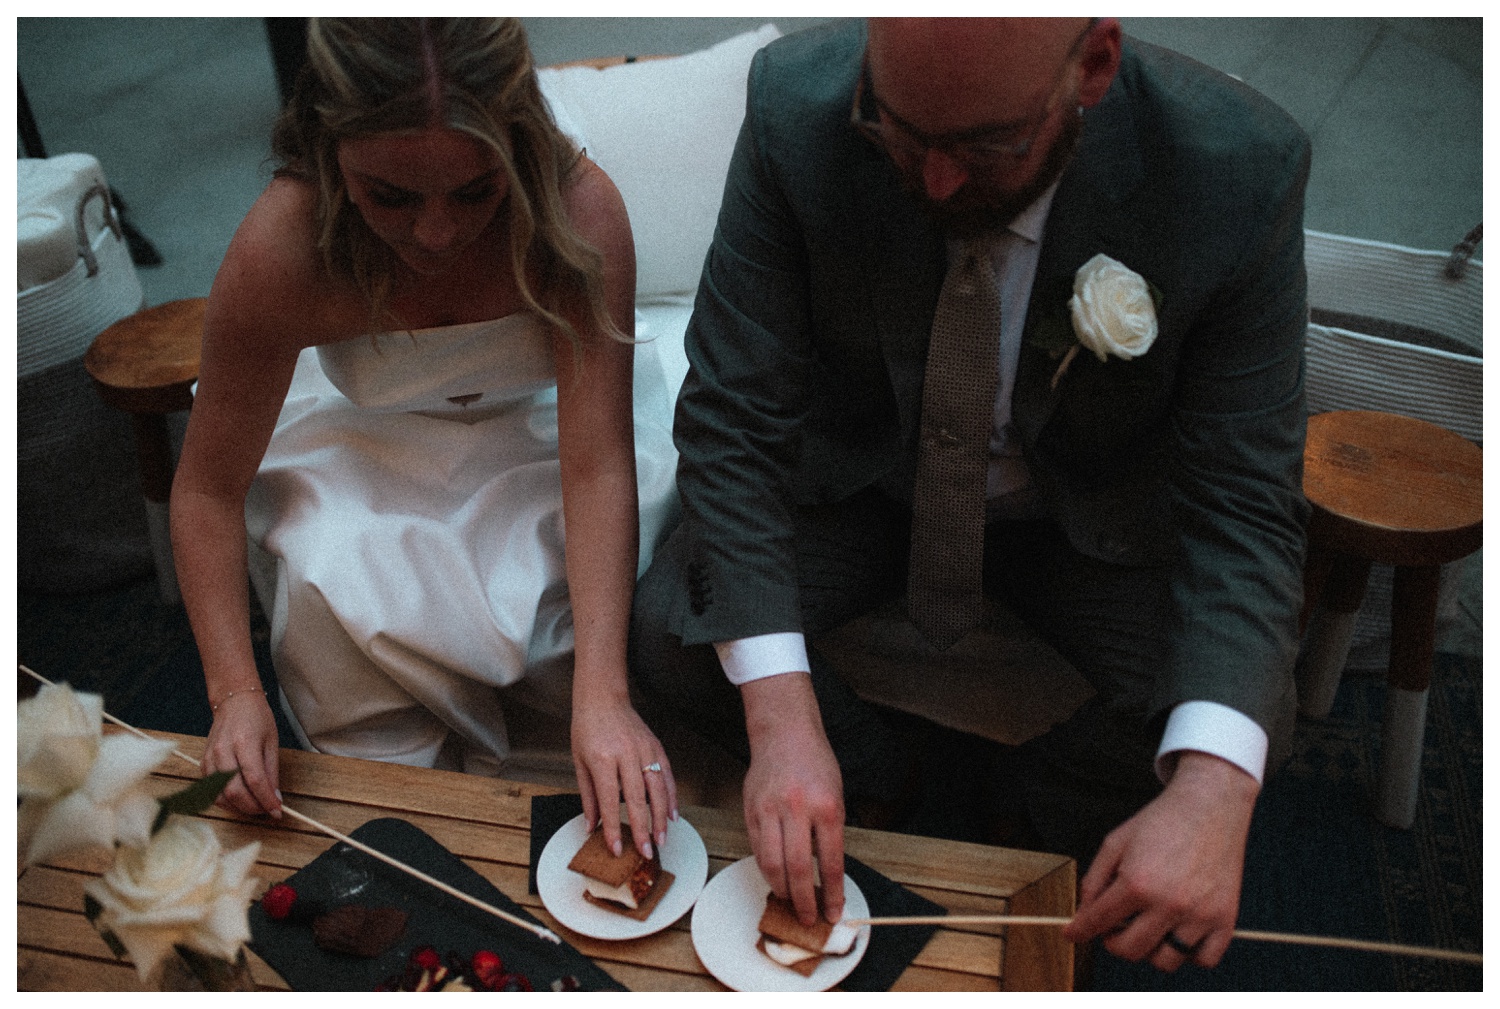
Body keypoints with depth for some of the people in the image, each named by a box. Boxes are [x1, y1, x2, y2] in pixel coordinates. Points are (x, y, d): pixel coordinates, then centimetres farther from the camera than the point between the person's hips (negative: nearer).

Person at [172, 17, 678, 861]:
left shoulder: (580, 211, -31)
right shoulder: (280, 251, -29)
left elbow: (598, 466, -33)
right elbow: (208, 488, -17)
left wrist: (604, 693, -43)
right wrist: (235, 689, -28)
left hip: (534, 436, 1)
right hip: (366, 448, 0)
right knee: (343, 604, -26)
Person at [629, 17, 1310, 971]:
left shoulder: (1241, 172, -27)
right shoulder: (796, 106, -27)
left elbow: (1244, 500, -22)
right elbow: (734, 414, -23)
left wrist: (1212, 790, -39)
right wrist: (781, 715, -34)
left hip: (1087, 517, 0)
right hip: (860, 482, 1)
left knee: (1244, 716, -23)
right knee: (670, 629, -21)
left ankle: (1031, 820, 9)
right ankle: (876, 785, 7)